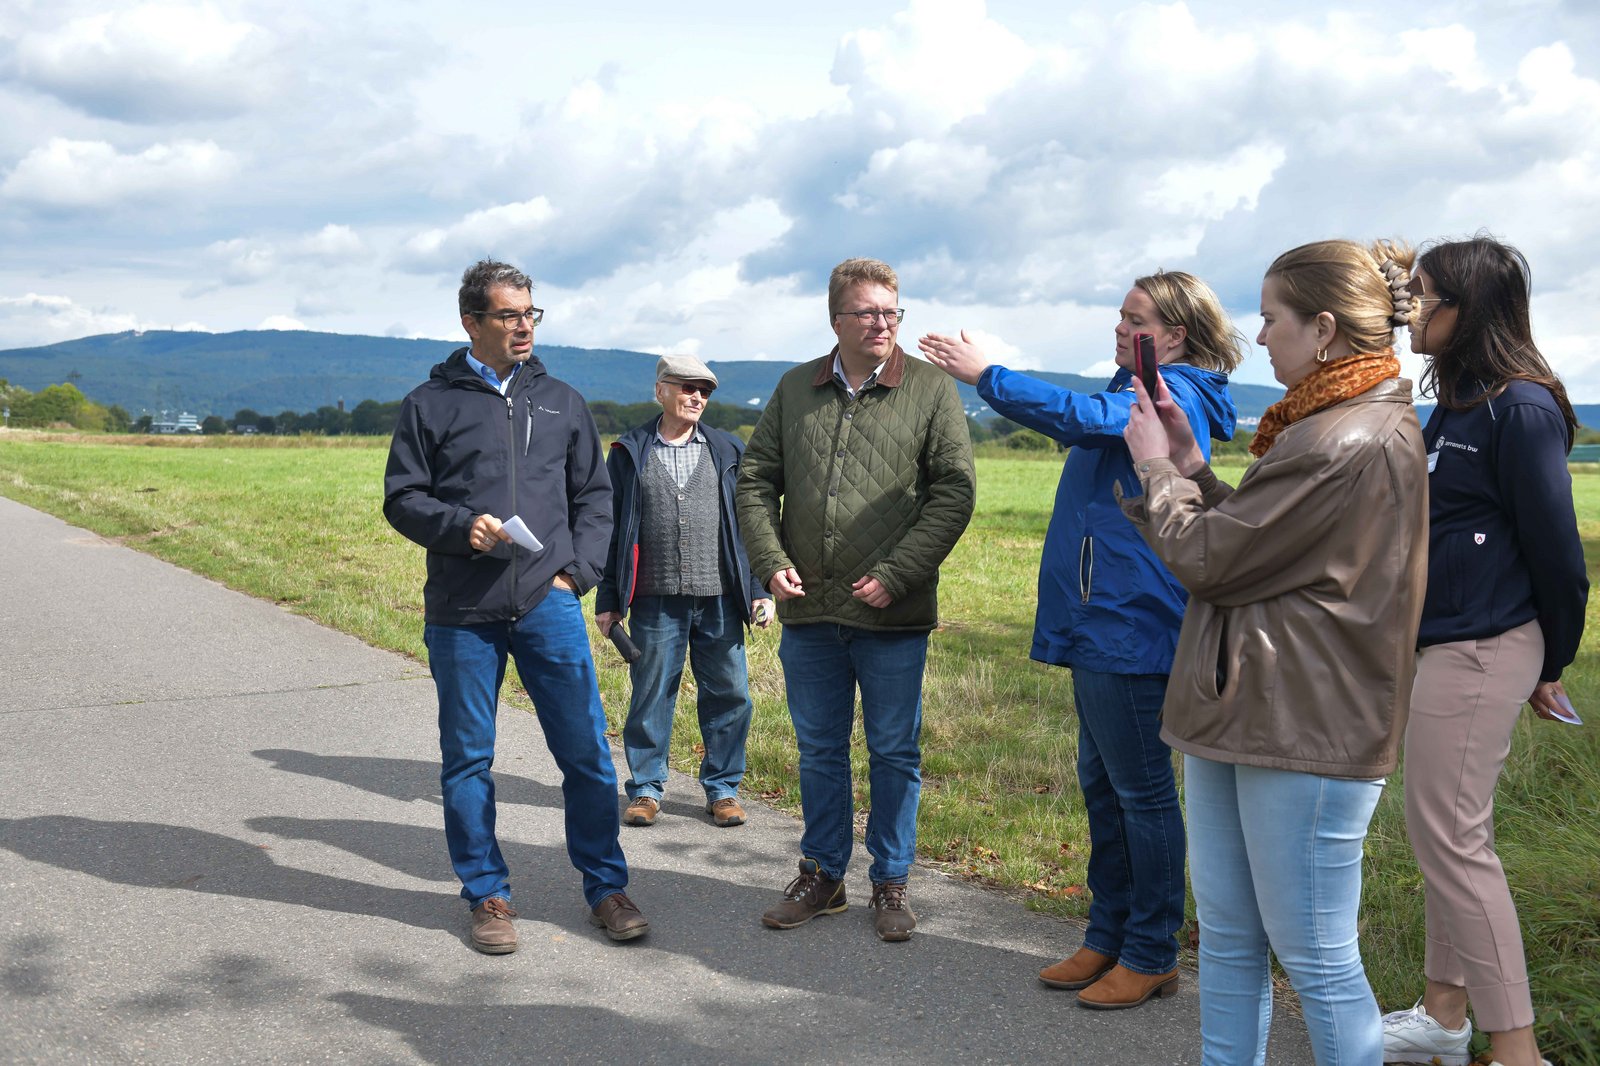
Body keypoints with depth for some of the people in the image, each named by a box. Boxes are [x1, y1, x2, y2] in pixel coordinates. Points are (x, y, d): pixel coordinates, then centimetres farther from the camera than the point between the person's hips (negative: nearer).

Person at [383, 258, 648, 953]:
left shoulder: (561, 402, 12)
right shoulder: (431, 404, 5)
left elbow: (594, 496, 15)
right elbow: (402, 499, 4)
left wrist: (577, 571, 2)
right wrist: (460, 526, -14)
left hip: (549, 606, 1)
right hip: (462, 613, -1)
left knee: (586, 749, 1)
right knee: (467, 759, 7)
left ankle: (606, 888, 16)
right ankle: (487, 896, 21)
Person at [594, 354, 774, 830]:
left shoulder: (728, 451, 10)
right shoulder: (630, 453, 7)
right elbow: (612, 527, 8)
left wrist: (761, 590, 5)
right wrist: (607, 599, 4)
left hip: (719, 599, 1)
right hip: (656, 600, -1)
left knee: (730, 693, 3)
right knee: (651, 695, 5)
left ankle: (722, 787, 18)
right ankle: (646, 788, 19)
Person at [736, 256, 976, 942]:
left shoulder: (931, 390, -1)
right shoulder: (795, 390, 9)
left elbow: (954, 492, -6)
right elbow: (756, 480, 12)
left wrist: (896, 575, -13)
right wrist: (771, 562, -3)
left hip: (894, 616, -3)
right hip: (808, 610, 3)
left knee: (895, 753, 8)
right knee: (819, 750, 14)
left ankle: (891, 883, 23)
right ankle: (822, 876, 29)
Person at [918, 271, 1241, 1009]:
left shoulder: (1172, 393, -12)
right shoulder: (1141, 392, 18)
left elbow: (1082, 416, -26)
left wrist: (984, 375, -20)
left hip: (1134, 628, -11)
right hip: (1103, 623, 11)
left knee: (1141, 789, -1)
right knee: (1102, 783, 15)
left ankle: (1151, 956, 10)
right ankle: (1107, 939, 26)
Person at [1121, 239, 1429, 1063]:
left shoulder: (1345, 445, -21)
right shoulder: (1363, 423, 14)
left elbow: (1208, 558, -15)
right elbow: (1253, 537, 17)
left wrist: (1156, 468, 1)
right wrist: (1189, 467, 9)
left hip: (1306, 732, -11)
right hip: (1244, 713, 11)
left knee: (1316, 959, 2)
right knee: (1228, 938, 18)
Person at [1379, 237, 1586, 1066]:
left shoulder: (1522, 409, -16)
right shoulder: (1456, 405, 13)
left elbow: (1555, 548, -13)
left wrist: (1551, 664, -2)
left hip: (1483, 649, -10)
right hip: (1447, 642, 10)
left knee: (1451, 835, -5)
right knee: (1448, 829, 16)